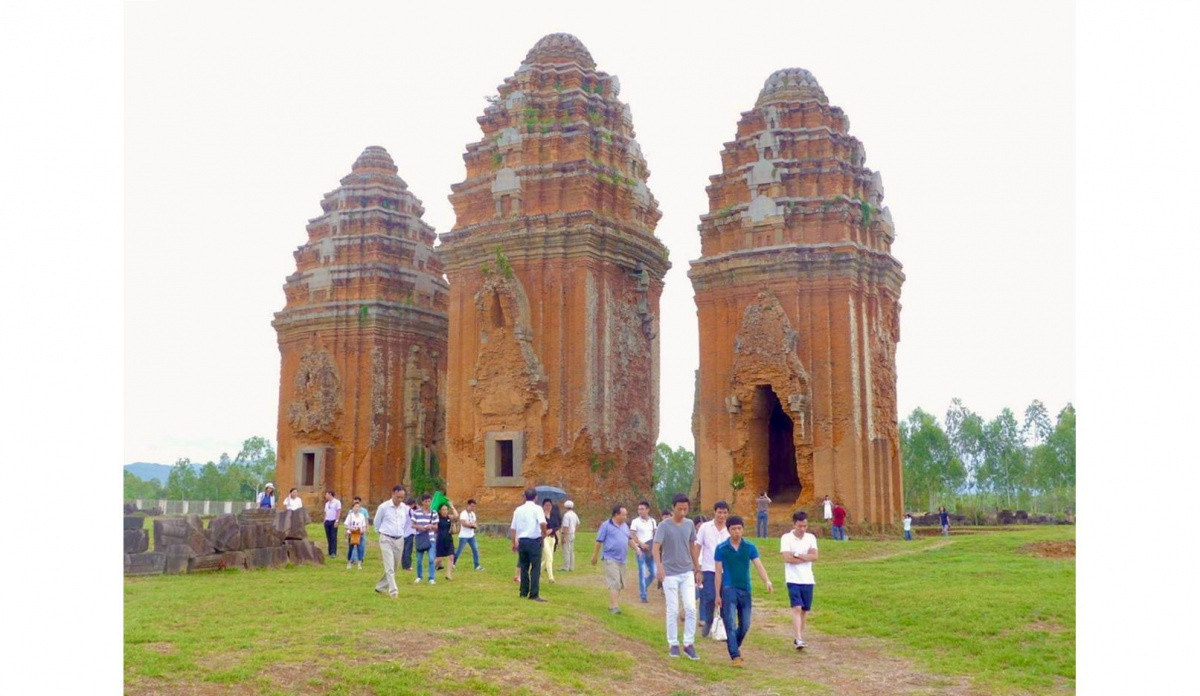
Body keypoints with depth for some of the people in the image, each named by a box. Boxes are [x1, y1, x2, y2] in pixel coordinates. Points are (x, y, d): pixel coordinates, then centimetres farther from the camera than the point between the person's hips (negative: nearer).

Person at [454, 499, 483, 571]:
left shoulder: (473, 514, 10)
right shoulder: (463, 514, -14)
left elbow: (475, 524, 13)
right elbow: (464, 523, -25)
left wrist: (475, 525, -11)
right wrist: (472, 525, -16)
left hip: (471, 536, 7)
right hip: (464, 536, -7)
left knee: (475, 549, -1)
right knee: (459, 551, -1)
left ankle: (477, 566, 2)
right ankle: (453, 563, 17)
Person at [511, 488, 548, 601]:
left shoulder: (518, 510, 8)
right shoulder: (537, 508, -6)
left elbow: (513, 528, 10)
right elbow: (542, 523, -23)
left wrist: (514, 543, 19)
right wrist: (544, 533, -6)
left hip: (522, 541, 5)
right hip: (534, 540, -5)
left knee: (523, 567, 14)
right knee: (535, 568, -2)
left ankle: (524, 593, 17)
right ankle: (534, 594, -5)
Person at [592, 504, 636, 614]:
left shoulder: (625, 526, 13)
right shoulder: (606, 525, -7)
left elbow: (630, 539, 22)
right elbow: (599, 542, -5)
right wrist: (594, 556, -3)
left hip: (622, 559, 7)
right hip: (611, 559, -7)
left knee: (620, 584, 11)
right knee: (614, 583, -14)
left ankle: (612, 604, 22)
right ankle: (614, 606, -16)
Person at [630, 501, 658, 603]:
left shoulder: (652, 521, 8)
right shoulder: (635, 521, -4)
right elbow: (632, 536, -8)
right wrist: (640, 544, -21)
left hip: (650, 550, 4)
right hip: (641, 550, -4)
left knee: (653, 573, 3)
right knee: (642, 573, -3)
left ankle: (642, 588, 25)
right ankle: (643, 596, 4)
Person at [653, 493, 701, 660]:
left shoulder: (689, 524, 3)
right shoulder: (664, 526, -11)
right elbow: (656, 547, -21)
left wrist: (697, 569, 16)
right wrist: (659, 566, -37)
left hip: (687, 573, 4)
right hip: (670, 574, -4)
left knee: (691, 609, -2)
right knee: (673, 610, 3)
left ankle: (688, 644, 7)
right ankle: (673, 644, 15)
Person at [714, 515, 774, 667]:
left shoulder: (750, 547, 4)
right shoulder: (721, 549, -2)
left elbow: (759, 566, -6)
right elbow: (718, 572, 1)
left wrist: (767, 582, -23)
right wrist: (718, 594, -3)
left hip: (745, 590, 3)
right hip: (729, 590, -3)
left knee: (745, 625, 8)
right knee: (730, 624, -10)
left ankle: (735, 645, 35)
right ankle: (735, 656, -8)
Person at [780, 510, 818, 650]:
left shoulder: (811, 538, 7)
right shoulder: (786, 538, -4)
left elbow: (814, 556, -5)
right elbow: (787, 558, -15)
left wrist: (797, 555, -12)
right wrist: (806, 557, -8)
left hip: (808, 580, 4)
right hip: (793, 579, -4)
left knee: (804, 610, 9)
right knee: (797, 608, -15)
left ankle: (799, 637, 21)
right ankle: (799, 639, -19)